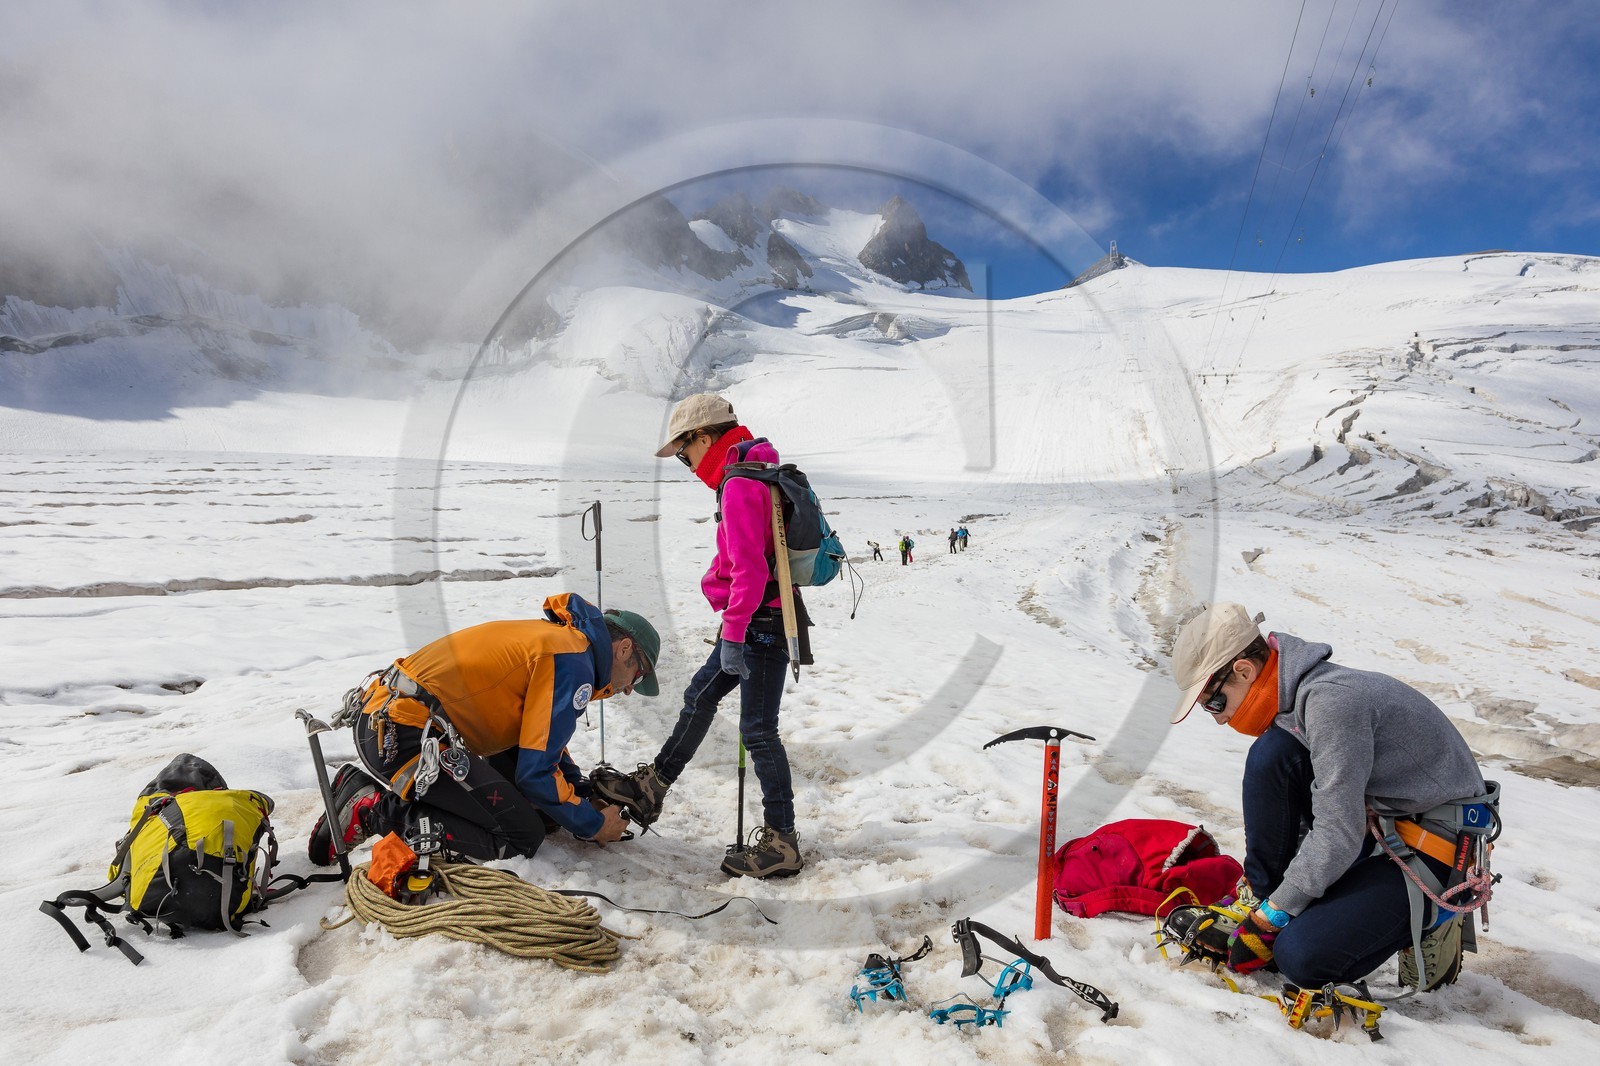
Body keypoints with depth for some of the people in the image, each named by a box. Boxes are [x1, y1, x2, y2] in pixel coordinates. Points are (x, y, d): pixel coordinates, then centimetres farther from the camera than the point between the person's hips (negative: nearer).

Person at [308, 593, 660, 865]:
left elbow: (544, 741, 27)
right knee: (523, 836, -7)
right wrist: (592, 825, 0)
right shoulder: (574, 663, -13)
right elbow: (536, 771, -14)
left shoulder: (554, 637, 16)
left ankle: (372, 787, 13)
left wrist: (588, 797, 20)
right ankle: (375, 810, -7)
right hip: (407, 738, -10)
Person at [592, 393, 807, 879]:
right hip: (758, 619, 11)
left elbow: (749, 568, -25)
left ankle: (781, 843, 7)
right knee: (700, 697, 18)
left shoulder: (739, 485, -18)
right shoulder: (752, 475, 15)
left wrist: (733, 632, -21)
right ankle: (649, 790, 31)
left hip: (761, 621, -11)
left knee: (757, 730, -3)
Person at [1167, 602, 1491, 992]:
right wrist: (1261, 895, 7)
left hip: (1441, 853, -8)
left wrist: (1272, 915, -17)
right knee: (1271, 755, -15)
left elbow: (1339, 837, -27)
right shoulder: (1291, 693, 0)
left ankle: (1428, 917, 5)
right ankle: (1258, 899, -5)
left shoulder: (1331, 700, -28)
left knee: (1300, 959, -18)